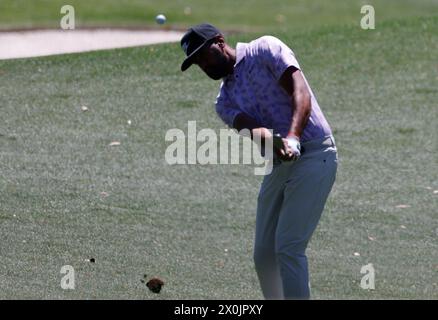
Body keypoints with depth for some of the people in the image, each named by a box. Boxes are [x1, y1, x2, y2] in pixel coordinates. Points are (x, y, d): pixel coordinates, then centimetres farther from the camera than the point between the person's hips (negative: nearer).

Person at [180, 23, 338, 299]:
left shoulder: (265, 50, 0)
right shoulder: (225, 99, 17)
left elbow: (301, 92, -14)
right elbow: (247, 125, -5)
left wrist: (292, 138, -31)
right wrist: (263, 135, -30)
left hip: (313, 155, -8)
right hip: (279, 165, 8)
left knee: (288, 247, -15)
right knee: (264, 255, 9)